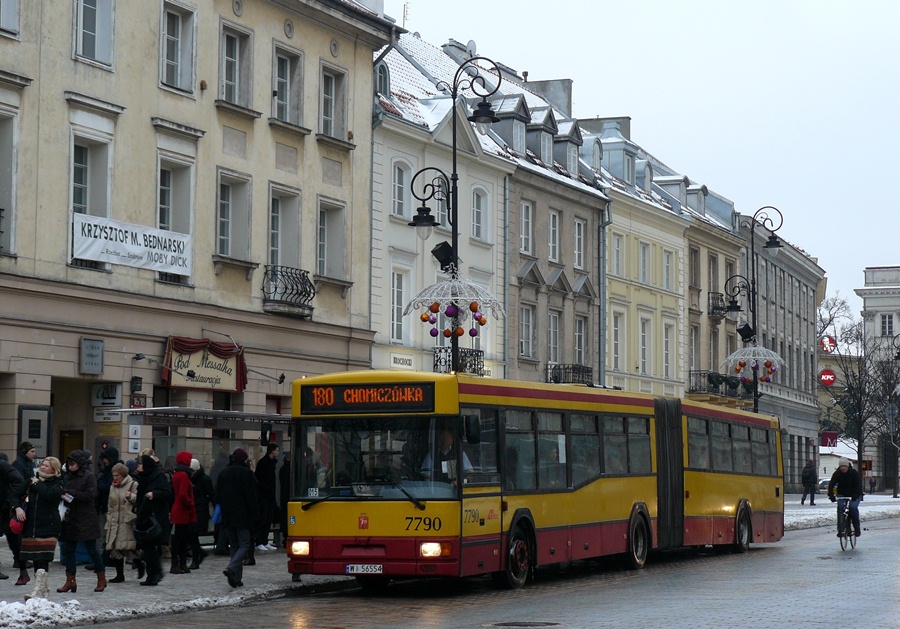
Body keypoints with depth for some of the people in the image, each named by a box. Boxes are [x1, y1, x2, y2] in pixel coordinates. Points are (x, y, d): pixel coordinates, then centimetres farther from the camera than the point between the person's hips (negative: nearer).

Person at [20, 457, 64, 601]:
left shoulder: (57, 484, -2)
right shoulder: (33, 480, 15)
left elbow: (50, 494, -23)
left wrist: (37, 484, -9)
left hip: (48, 526, -6)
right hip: (31, 524, 6)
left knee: (42, 560, -12)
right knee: (35, 559, 9)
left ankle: (38, 592, -16)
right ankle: (43, 589, 19)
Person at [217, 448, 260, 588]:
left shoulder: (223, 473, 9)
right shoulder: (247, 473, -9)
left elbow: (218, 495, 13)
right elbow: (252, 497, -11)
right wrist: (255, 517, -7)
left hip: (227, 517, 6)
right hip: (242, 517, -6)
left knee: (234, 546, 12)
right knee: (244, 544, -2)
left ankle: (236, 578, 8)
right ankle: (231, 568, -24)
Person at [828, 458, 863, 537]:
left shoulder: (854, 473, -17)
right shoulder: (837, 474, -12)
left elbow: (859, 484, -26)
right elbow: (831, 484, -20)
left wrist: (856, 495, -42)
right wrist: (831, 495, -37)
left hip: (854, 495, -2)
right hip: (842, 494, 2)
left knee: (853, 507, -25)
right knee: (840, 507, -20)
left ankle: (857, 529, -13)